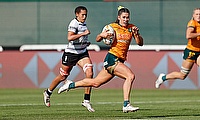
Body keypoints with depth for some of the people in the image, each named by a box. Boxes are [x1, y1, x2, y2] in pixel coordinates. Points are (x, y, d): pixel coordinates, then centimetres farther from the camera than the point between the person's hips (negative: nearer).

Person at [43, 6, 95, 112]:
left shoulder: (83, 23, 9)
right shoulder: (74, 23, -18)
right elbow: (70, 38, -34)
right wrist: (83, 33, -34)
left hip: (82, 53, 7)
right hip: (70, 53, -7)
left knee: (89, 73, -14)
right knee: (63, 76, 7)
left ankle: (86, 100, -10)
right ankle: (47, 93, 33)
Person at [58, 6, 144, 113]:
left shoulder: (131, 28, 8)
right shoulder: (112, 27, -3)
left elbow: (140, 43, 3)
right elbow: (98, 39, 4)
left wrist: (136, 34, -15)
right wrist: (102, 35, -18)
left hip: (120, 61, 6)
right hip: (112, 58, -6)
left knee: (95, 83, 14)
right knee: (130, 76, -25)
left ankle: (71, 85, 31)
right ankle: (126, 105, -24)